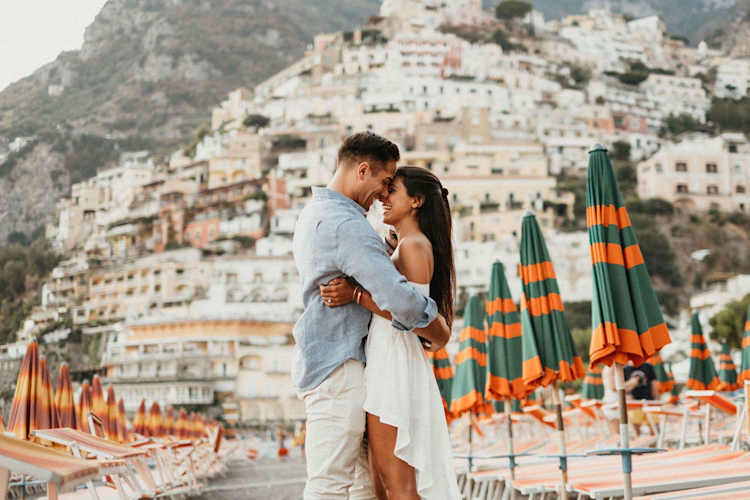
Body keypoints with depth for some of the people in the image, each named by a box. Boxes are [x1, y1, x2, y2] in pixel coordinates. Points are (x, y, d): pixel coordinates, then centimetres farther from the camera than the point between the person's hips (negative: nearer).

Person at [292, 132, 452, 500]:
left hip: (316, 359, 11)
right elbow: (399, 298, -25)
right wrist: (440, 335, -8)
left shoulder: (314, 213, 15)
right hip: (338, 365, -11)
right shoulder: (346, 224, -18)